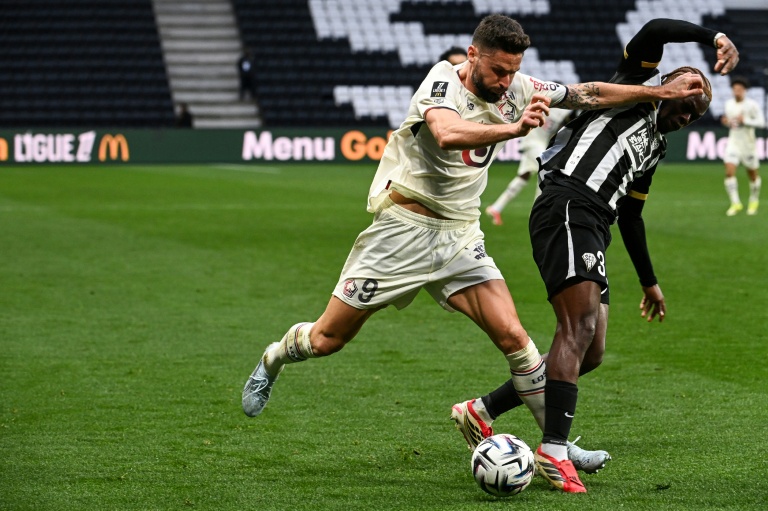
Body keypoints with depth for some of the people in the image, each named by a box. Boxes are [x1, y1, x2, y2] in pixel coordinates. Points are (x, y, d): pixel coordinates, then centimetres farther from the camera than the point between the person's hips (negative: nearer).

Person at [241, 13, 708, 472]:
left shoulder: (515, 89, 1)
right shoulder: (444, 81, -18)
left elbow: (590, 95, 8)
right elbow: (447, 134, -40)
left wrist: (662, 92, 4)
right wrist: (513, 129, -52)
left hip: (459, 236, 5)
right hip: (404, 224, -5)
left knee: (512, 335, -11)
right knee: (327, 340, 4)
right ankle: (272, 362, 36)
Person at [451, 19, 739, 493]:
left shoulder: (654, 149, 31)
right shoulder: (637, 86, 10)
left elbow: (631, 214, 37)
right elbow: (654, 30, -8)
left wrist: (649, 281, 40)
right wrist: (714, 36, -14)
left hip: (593, 233, 9)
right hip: (567, 207, -9)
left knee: (591, 354, 4)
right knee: (580, 325, -23)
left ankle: (483, 410, 12)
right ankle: (554, 451, -31)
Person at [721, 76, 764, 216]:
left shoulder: (752, 105, -11)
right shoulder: (729, 104, 4)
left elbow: (761, 122, -13)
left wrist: (745, 120, -25)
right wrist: (726, 122, -4)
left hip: (748, 145, -3)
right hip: (733, 143, 3)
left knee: (753, 175, 10)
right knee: (729, 172, -16)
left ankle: (754, 201, 34)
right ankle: (735, 203, -12)